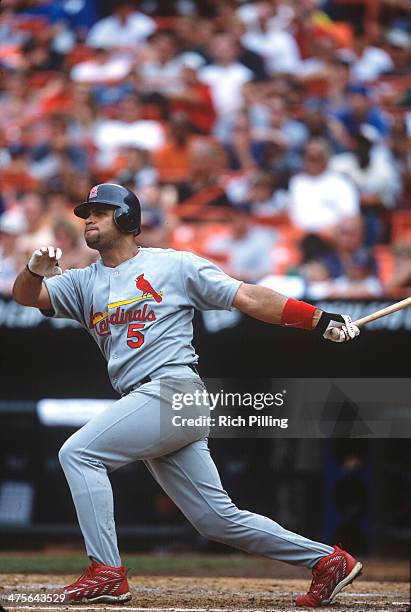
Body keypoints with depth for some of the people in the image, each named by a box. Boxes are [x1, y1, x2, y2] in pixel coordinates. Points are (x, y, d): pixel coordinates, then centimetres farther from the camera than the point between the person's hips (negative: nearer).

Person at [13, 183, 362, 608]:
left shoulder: (174, 265, 5)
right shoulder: (84, 283, 21)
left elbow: (248, 298, 3)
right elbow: (25, 296, 7)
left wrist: (321, 321, -4)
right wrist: (35, 269, -17)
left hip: (174, 391, -6)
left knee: (78, 452, -17)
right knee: (218, 519, 4)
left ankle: (106, 573, -18)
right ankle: (327, 560, 12)